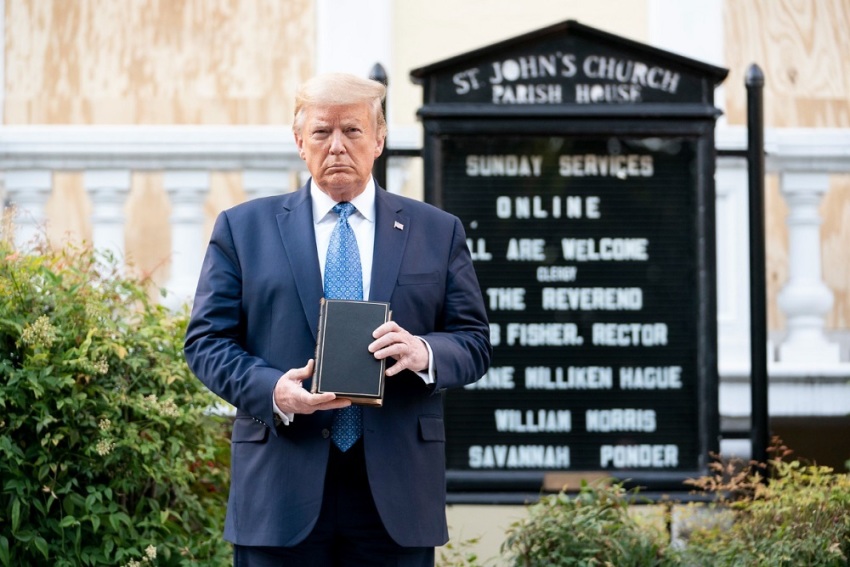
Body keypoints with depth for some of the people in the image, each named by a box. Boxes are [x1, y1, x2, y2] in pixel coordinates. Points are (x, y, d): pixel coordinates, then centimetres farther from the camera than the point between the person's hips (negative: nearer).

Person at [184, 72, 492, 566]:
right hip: (282, 492, -1)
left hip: (395, 495, 1)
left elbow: (475, 343, 9)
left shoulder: (439, 233, 12)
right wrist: (272, 390, -14)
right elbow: (207, 340, 5)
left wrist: (425, 353, -15)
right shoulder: (244, 228, 9)